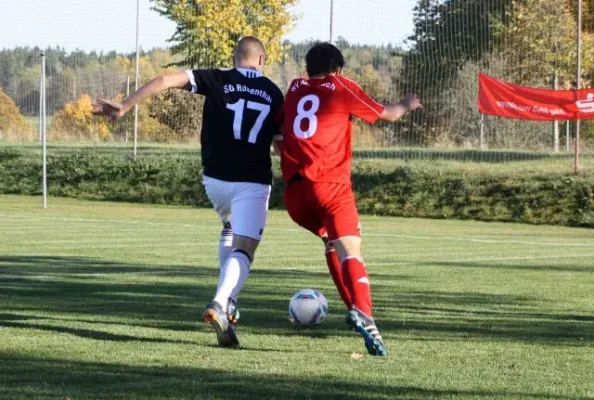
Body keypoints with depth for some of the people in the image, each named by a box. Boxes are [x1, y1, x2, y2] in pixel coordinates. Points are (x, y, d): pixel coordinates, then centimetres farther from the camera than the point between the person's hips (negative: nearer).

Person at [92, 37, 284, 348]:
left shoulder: (217, 80, 4)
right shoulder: (274, 94, 9)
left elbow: (165, 81, -7)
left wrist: (123, 107, -5)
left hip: (215, 178, 2)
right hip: (253, 182, -2)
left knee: (230, 230, 29)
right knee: (243, 250, -7)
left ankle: (227, 303, 20)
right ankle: (220, 305, -34)